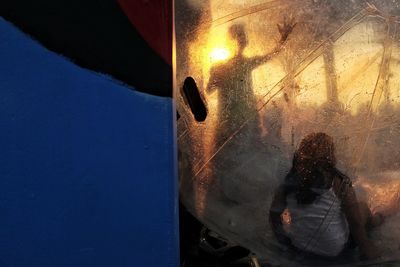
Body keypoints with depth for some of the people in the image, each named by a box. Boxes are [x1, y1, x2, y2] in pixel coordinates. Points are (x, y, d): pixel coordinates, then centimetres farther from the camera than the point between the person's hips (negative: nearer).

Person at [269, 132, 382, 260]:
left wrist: (283, 237, 13)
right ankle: (372, 222, 49)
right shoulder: (339, 183, -25)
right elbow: (355, 223, -16)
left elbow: (274, 213, -6)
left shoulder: (290, 179, -16)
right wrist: (367, 250, 0)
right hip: (333, 250, -3)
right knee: (362, 207, 23)